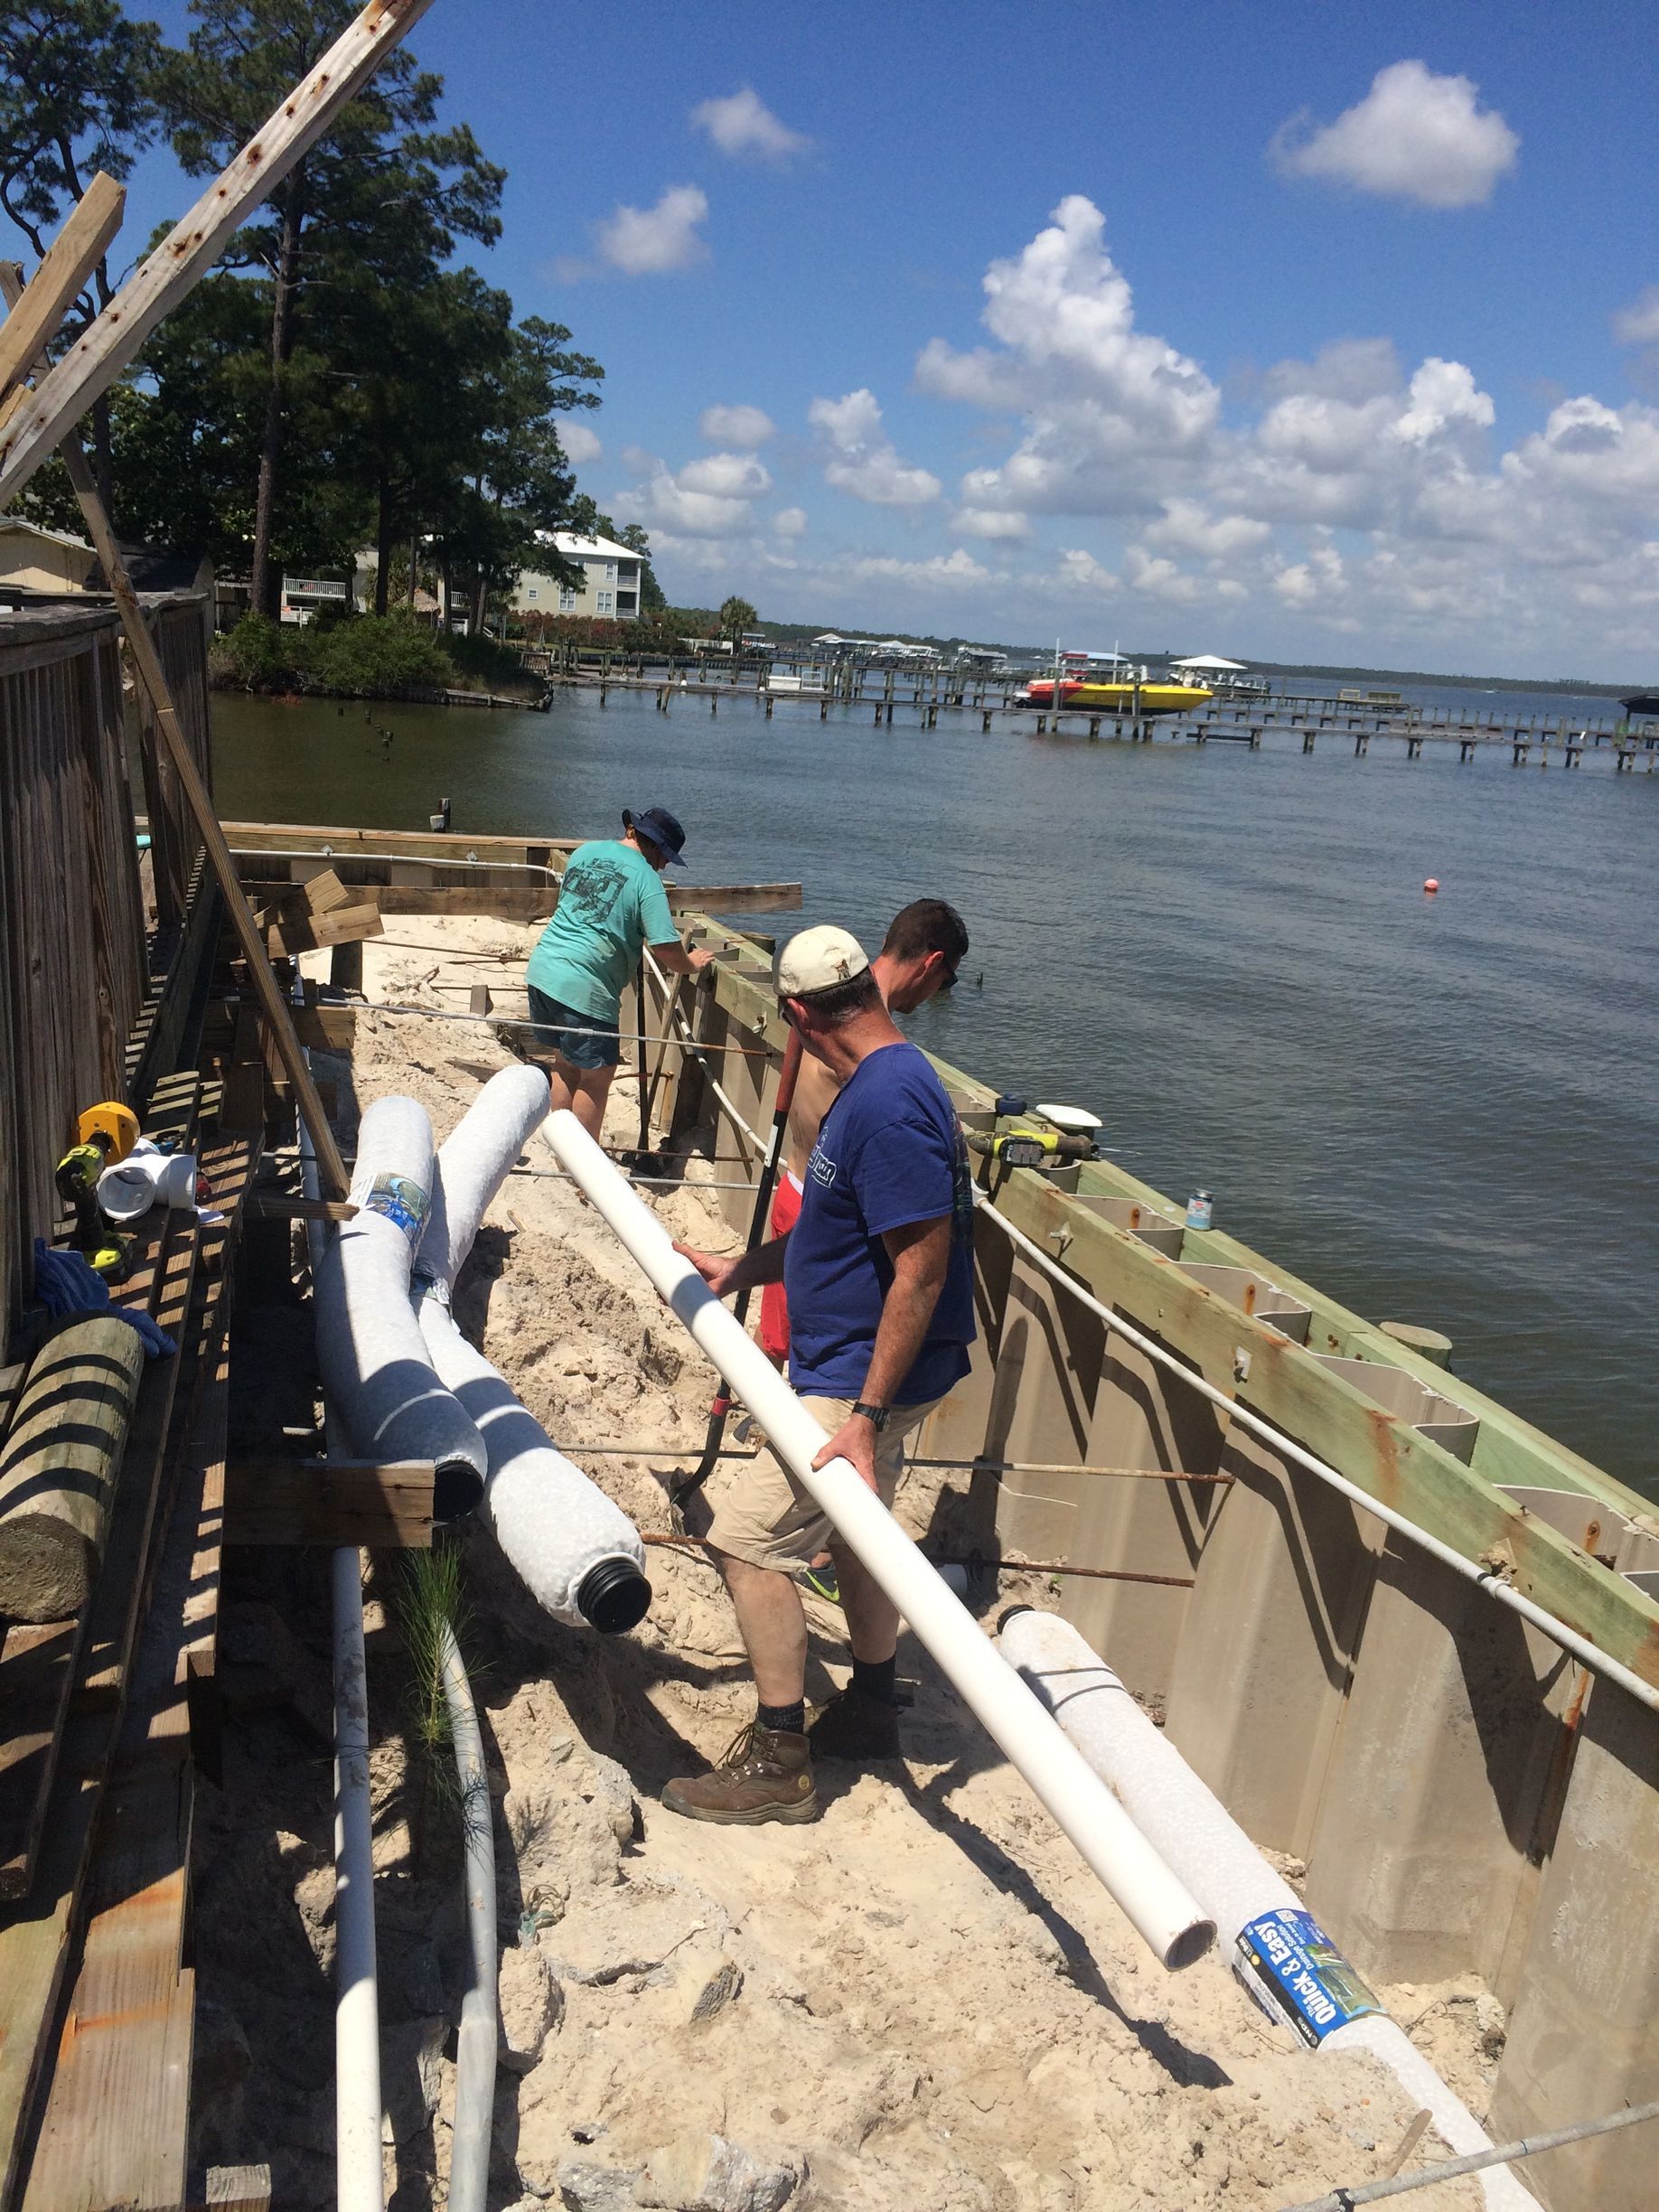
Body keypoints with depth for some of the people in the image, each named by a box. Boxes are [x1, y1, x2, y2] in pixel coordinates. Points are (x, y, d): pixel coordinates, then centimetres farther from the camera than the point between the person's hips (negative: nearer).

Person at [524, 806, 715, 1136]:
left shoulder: (585, 851, 11)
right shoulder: (646, 879, -10)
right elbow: (665, 948, -17)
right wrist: (691, 964, 5)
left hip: (542, 969, 8)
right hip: (584, 988, -8)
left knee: (566, 1063, 22)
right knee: (597, 1074, 7)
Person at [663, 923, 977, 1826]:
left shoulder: (884, 1102, -26)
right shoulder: (883, 1084, 8)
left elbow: (923, 1265, -28)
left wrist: (868, 1416, -28)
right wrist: (741, 1268, 20)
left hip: (858, 1379, -10)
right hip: (859, 1370, 10)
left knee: (747, 1538, -5)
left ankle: (778, 1762, 6)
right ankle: (870, 1709, 41)